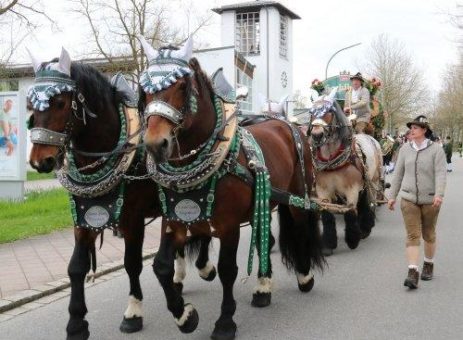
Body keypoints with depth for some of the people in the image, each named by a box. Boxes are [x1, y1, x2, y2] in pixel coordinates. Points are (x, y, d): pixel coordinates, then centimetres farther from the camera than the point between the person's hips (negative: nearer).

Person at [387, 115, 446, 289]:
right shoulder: (405, 149, 2)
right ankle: (412, 273, -10)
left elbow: (441, 173, -16)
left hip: (430, 200, -1)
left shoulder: (436, 149, -7)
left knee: (429, 235, 15)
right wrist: (392, 195, 7)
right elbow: (398, 174, 8)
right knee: (412, 235, -6)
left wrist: (439, 194, -30)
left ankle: (428, 265, 35)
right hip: (409, 199, 2)